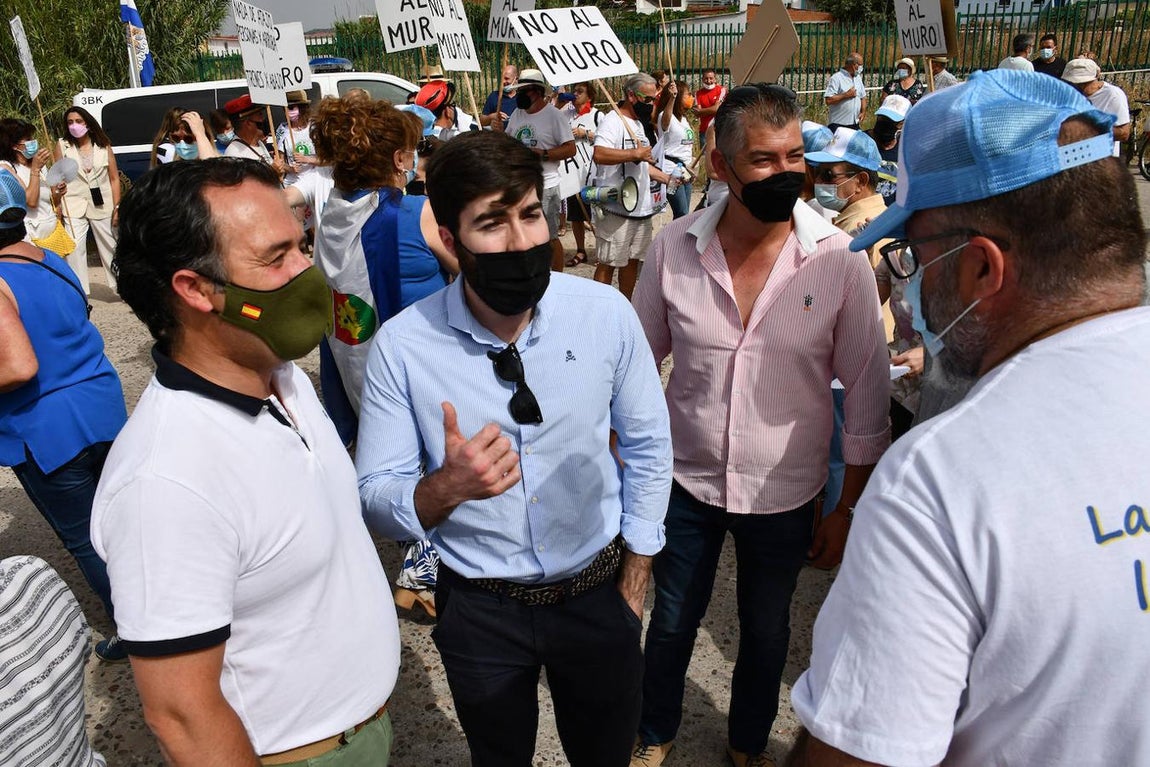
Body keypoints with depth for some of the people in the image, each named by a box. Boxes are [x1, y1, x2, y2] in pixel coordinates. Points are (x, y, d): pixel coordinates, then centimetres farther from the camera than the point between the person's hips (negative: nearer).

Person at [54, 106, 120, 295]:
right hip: (74, 207, -1)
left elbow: (114, 178, 4)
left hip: (102, 206, 1)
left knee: (111, 248, 10)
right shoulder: (62, 145, 3)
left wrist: (117, 206, -3)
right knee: (75, 250, -4)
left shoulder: (103, 145, 4)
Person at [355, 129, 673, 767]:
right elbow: (375, 499, -13)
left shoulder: (606, 313, -15)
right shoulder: (402, 345, -18)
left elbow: (647, 444, -2)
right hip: (478, 606, -1)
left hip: (597, 590, 1)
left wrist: (633, 582, 3)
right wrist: (445, 488, -35)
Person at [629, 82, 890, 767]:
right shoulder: (674, 247, -11)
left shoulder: (841, 260, -15)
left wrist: (850, 508, -2)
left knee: (766, 632, 21)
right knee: (671, 622, 20)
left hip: (786, 497, -1)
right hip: (687, 482, 1)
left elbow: (869, 395, -7)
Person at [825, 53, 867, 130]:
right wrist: (846, 95, -16)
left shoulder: (858, 78, 15)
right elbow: (828, 100, -18)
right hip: (837, 124, -7)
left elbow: (863, 97, 23)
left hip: (854, 124, 7)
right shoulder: (836, 78, -9)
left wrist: (863, 112, 7)